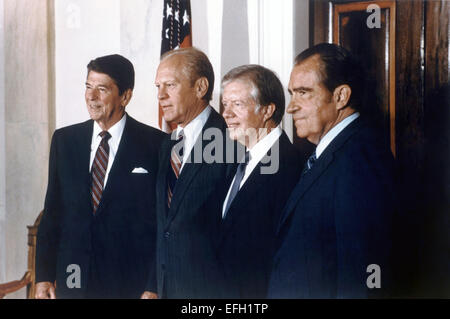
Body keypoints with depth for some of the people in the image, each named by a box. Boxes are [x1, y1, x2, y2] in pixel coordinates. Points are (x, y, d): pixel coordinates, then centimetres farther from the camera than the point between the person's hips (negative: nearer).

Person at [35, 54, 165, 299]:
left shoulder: (154, 144, -7)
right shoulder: (64, 140, 6)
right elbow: (52, 212, 8)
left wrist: (155, 285, -8)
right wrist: (44, 276, 3)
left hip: (130, 283, -3)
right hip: (71, 282, 3)